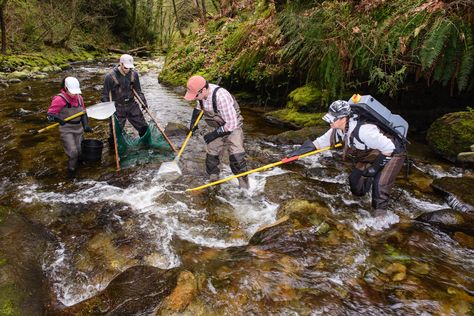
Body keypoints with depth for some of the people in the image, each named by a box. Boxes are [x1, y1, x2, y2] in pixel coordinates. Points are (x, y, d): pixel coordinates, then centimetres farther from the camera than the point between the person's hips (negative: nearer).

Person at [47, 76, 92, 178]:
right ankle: (71, 170, 10)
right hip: (66, 130, -6)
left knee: (80, 151, 12)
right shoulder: (59, 99, -15)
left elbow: (83, 112, 12)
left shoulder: (79, 97, 3)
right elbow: (50, 114, -13)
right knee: (73, 152, -13)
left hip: (78, 128, 6)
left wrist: (85, 125, 0)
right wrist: (57, 118, -35)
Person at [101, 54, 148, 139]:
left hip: (132, 105, 4)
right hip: (118, 108, -4)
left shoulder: (134, 74, -1)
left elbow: (138, 90, 12)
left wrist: (143, 101, 3)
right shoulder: (110, 76, -13)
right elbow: (105, 95, -6)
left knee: (144, 128, 9)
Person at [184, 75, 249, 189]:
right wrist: (193, 122, 3)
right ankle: (213, 181, 27)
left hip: (233, 127, -7)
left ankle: (244, 187, -4)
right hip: (218, 128, 7)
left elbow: (232, 124, -32)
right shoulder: (201, 93, -13)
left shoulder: (221, 96, -36)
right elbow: (199, 107, 14)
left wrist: (214, 134, -26)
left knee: (236, 157, -16)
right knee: (211, 156, 8)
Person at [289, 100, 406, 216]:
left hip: (392, 153, -7)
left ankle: (380, 211, -4)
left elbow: (389, 148, -33)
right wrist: (299, 152, -10)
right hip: (369, 155, 7)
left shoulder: (364, 131, -40)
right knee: (356, 189, 6)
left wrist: (376, 167, -27)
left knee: (380, 184, -27)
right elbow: (321, 141, -4)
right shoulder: (338, 130, -17)